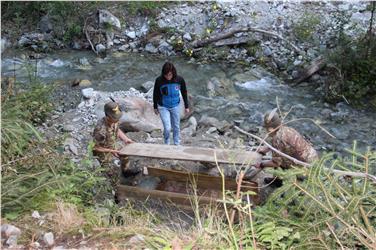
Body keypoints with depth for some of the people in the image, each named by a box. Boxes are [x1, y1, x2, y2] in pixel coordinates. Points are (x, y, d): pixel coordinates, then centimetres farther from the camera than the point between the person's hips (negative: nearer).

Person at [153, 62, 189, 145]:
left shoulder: (180, 80, -16)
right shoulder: (159, 80, -20)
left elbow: (184, 93, 0)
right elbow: (155, 94, -4)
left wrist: (186, 106, 6)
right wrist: (155, 107, 5)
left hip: (175, 106, 2)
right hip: (163, 107, -2)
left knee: (176, 127, 14)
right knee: (167, 128, -8)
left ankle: (177, 144, 35)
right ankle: (167, 144, 19)